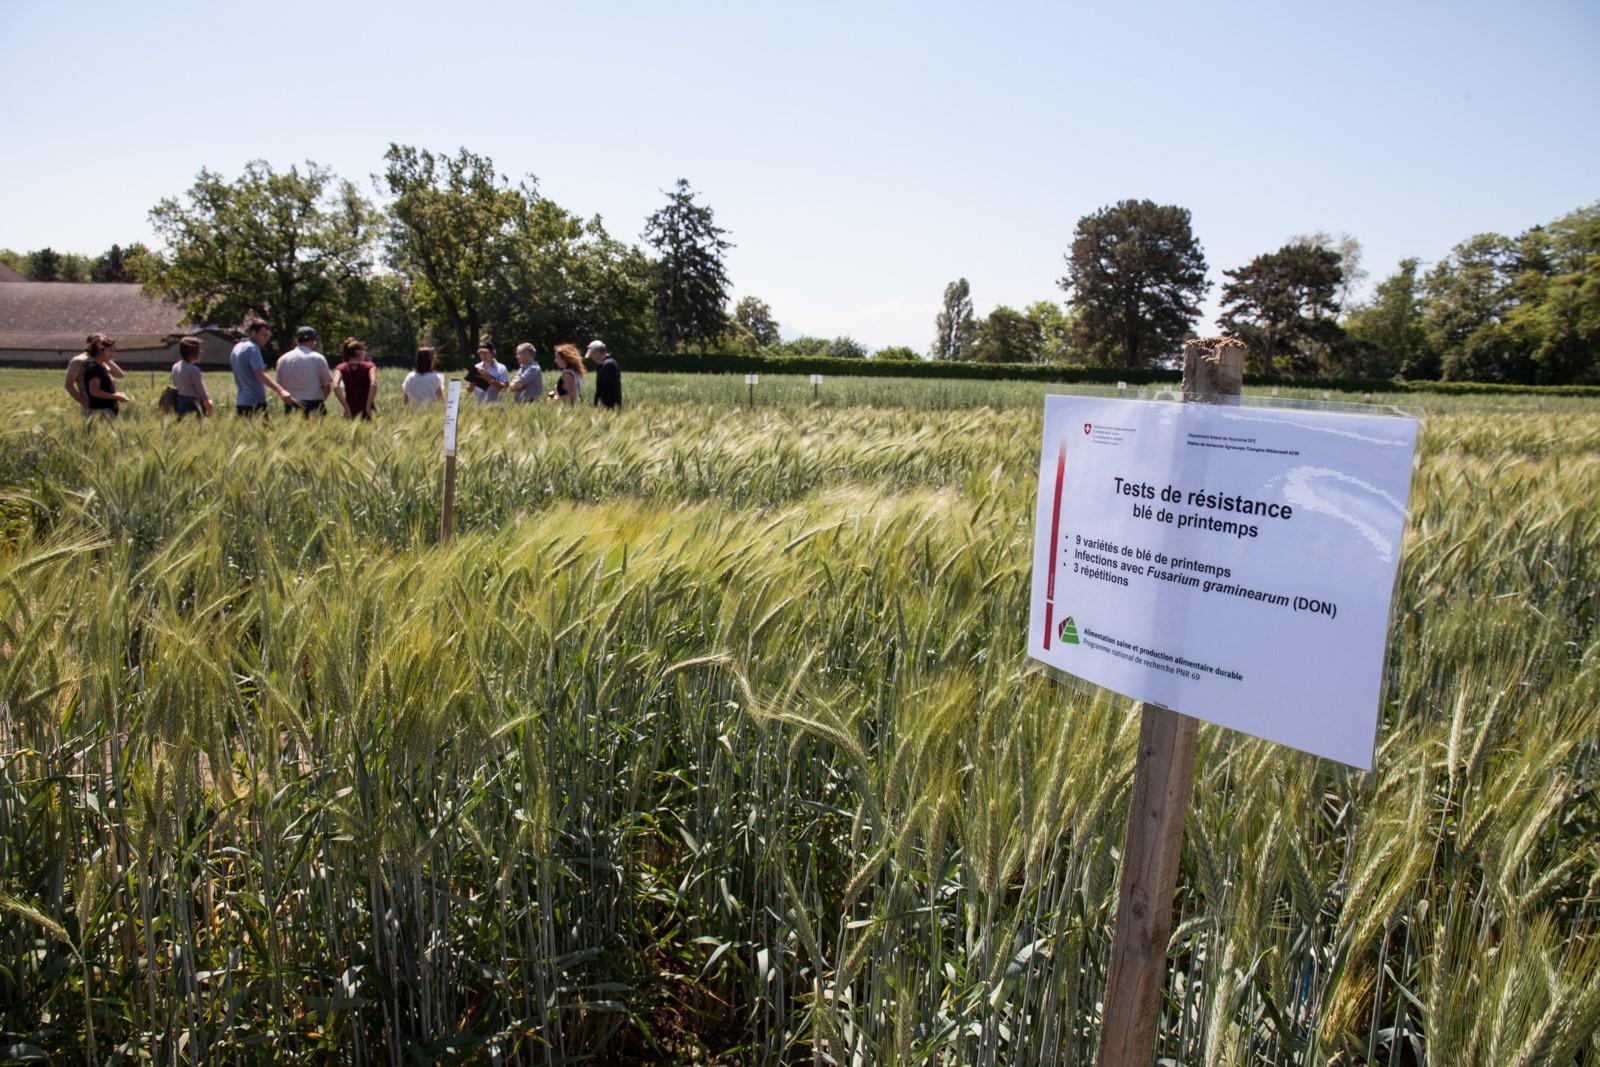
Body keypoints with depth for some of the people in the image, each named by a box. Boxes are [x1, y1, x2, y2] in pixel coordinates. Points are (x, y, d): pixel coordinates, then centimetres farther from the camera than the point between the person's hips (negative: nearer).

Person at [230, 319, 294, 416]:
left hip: (240, 402, 9)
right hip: (255, 403, -9)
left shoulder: (236, 348, 17)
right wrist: (280, 390, -39)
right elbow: (260, 374, -26)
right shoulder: (252, 347, -12)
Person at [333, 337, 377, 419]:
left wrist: (346, 408, -10)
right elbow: (373, 385, -17)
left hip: (351, 410, 2)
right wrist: (368, 406, -12)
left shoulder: (341, 368, 6)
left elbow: (336, 387, -11)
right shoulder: (369, 366, 1)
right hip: (366, 410, -2)